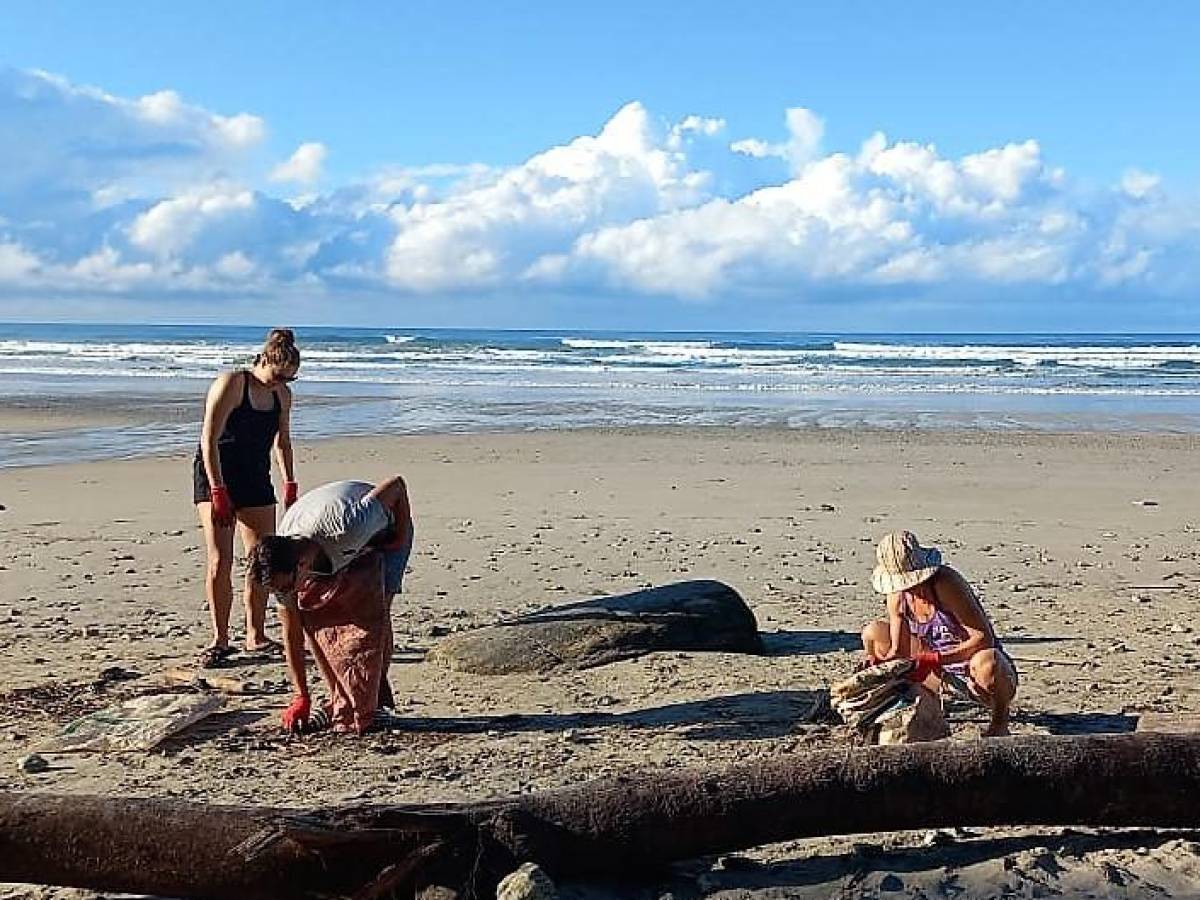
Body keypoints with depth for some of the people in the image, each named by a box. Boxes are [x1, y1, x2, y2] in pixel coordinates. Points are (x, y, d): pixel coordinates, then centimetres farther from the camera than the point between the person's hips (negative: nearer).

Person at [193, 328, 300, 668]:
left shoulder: (283, 394, 5)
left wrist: (290, 484, 13)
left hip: (256, 480, 6)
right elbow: (209, 439, -19)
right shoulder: (230, 384, -15)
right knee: (220, 561, -11)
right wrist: (218, 491, -23)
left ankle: (255, 636, 16)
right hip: (215, 477, -6)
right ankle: (219, 640, -3)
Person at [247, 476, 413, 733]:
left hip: (384, 533, -4)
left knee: (368, 612, -23)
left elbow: (398, 484, -30)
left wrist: (402, 539, -17)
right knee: (312, 612, -14)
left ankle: (358, 711, -15)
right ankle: (341, 701, 0)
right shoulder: (281, 568, -26)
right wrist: (301, 697, -15)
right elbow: (291, 635, -15)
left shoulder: (343, 528, -44)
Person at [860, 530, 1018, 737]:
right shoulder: (897, 595, -5)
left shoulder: (945, 582, -25)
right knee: (873, 633, 3)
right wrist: (881, 662, -23)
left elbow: (984, 638, -30)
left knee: (986, 661, -44)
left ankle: (1000, 721, -9)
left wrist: (935, 660, -37)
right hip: (944, 673, 7)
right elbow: (897, 652, -1)